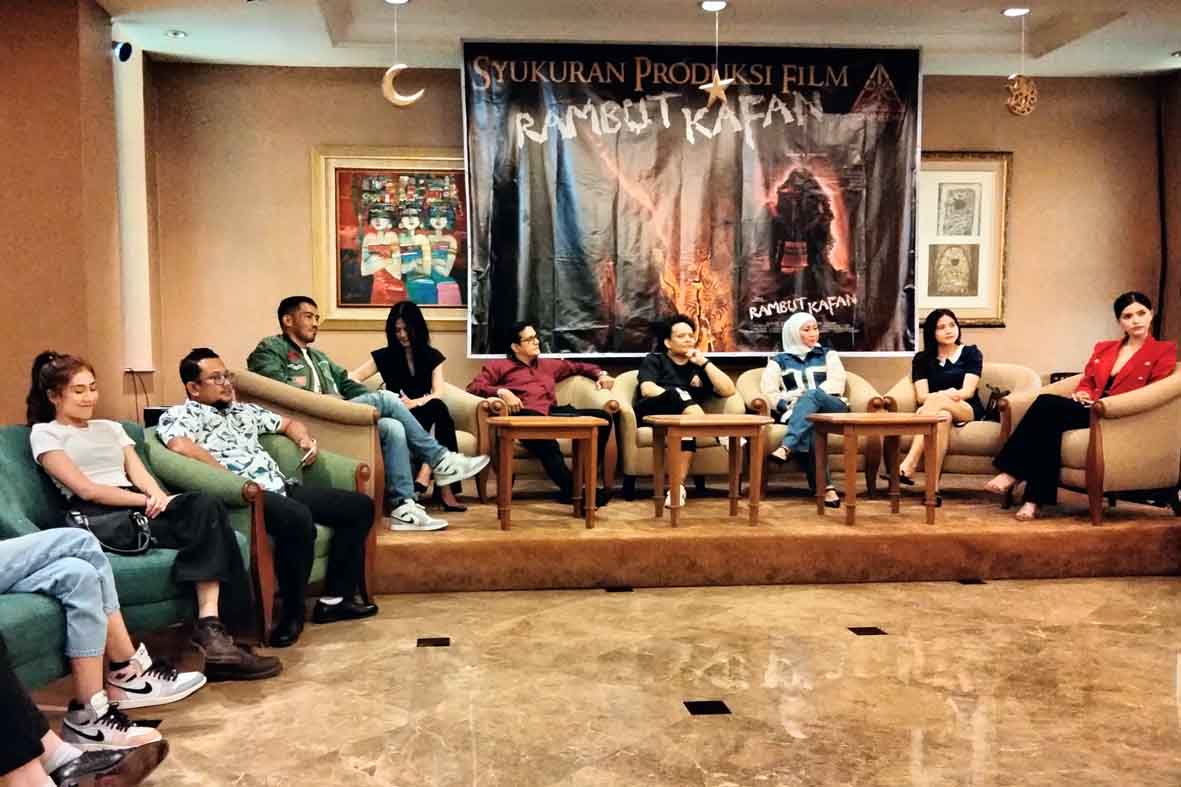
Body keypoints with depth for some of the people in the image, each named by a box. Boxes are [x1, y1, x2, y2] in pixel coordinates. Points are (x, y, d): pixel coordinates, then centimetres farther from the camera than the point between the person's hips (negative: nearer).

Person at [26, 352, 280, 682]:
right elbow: (86, 489, -3)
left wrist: (156, 495, -9)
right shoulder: (44, 433, 12)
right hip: (98, 519, -6)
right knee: (206, 510, -30)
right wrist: (148, 501, -13)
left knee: (205, 507, -30)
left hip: (136, 508, 6)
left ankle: (212, 628, -39)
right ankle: (212, 631, -34)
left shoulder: (111, 428, 31)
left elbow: (139, 473, 16)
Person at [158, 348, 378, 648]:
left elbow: (289, 423, 38)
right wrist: (229, 475, -17)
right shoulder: (180, 414, 4)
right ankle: (292, 612, -19)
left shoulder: (243, 410, 27)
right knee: (299, 519, -39)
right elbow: (180, 446, -20)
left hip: (283, 488, 9)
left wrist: (305, 439, 16)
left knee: (359, 505, 1)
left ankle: (336, 597, 2)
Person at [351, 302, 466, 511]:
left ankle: (425, 476, -46)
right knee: (438, 409, -35)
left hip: (428, 417, 2)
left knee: (440, 408, -36)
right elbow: (352, 378, -1)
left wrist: (414, 403, -25)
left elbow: (438, 394, -3)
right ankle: (443, 487, -44)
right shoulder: (384, 356, 7)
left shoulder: (432, 356, 10)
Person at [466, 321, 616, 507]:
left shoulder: (549, 364, 35)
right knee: (545, 443, -43)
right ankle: (572, 490, -47)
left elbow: (579, 366, 45)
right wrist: (502, 392, -8)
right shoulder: (499, 366, 21)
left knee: (602, 417, -21)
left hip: (553, 413, 5)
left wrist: (600, 374, 25)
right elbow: (473, 387, 8)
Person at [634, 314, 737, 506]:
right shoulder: (654, 360, 17)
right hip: (651, 413, -2)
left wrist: (704, 362, 6)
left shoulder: (699, 366, 25)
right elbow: (647, 389, -5)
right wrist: (680, 399, -15)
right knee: (678, 393, -32)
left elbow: (728, 390, 9)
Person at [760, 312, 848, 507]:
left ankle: (786, 448, -56)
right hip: (796, 413, 0)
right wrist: (788, 406, -15)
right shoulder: (778, 360, 18)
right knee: (807, 430, -38)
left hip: (831, 408, 0)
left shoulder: (828, 355, 20)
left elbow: (836, 384, 2)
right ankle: (826, 487, -50)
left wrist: (805, 397, -12)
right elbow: (768, 391, 4)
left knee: (812, 395, -36)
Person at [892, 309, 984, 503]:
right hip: (938, 410, 1)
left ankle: (907, 467, -48)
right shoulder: (922, 359, 12)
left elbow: (968, 391, -5)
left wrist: (941, 397, -26)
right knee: (942, 417, -38)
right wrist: (946, 394, -25)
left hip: (967, 411, -1)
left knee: (938, 401, -35)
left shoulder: (971, 353, 9)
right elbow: (921, 396, -2)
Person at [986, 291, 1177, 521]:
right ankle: (1035, 498, -36)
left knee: (1047, 404, -30)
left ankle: (1015, 473, -28)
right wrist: (1082, 394, 0)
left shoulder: (1164, 350, 10)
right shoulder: (1103, 348, 25)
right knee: (1047, 412, -32)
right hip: (1090, 409, 5)